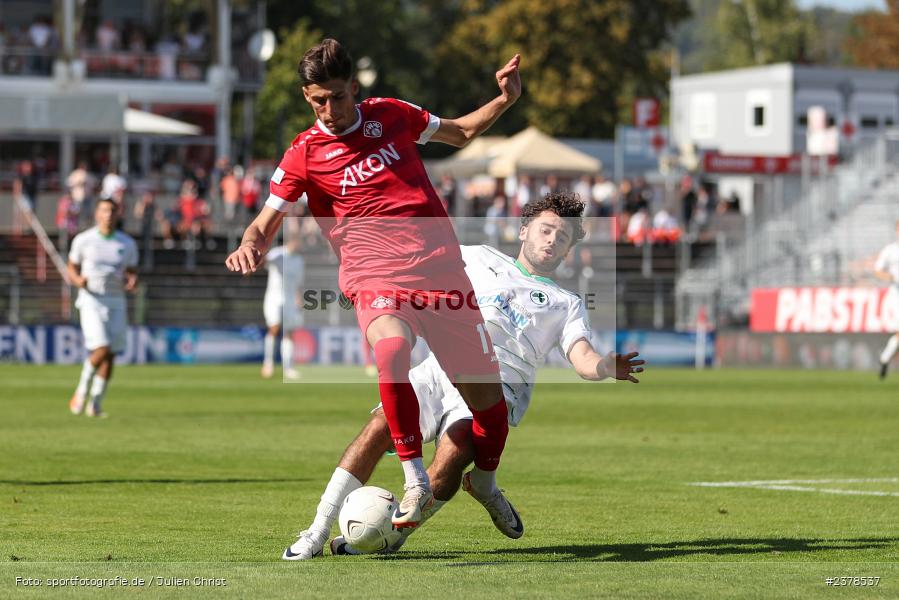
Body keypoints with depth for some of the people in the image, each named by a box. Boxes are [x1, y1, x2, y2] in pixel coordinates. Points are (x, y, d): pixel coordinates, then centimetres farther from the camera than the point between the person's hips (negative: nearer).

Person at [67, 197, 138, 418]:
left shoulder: (127, 244, 6)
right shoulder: (83, 240, 0)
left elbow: (131, 273, 13)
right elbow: (72, 270, 7)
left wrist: (131, 281, -11)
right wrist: (78, 280, -15)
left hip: (116, 302, 3)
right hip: (91, 300, -3)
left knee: (110, 355, 1)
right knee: (102, 348, -19)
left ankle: (95, 403, 11)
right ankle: (82, 390, 4)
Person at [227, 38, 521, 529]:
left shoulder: (391, 115, 9)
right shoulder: (305, 153, 1)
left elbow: (460, 132, 25)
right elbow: (267, 220, 4)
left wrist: (505, 98, 12)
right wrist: (250, 245, -18)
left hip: (441, 268, 3)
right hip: (375, 277, -3)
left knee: (485, 392, 2)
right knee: (391, 349, -37)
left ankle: (486, 483, 31)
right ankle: (416, 483, -29)